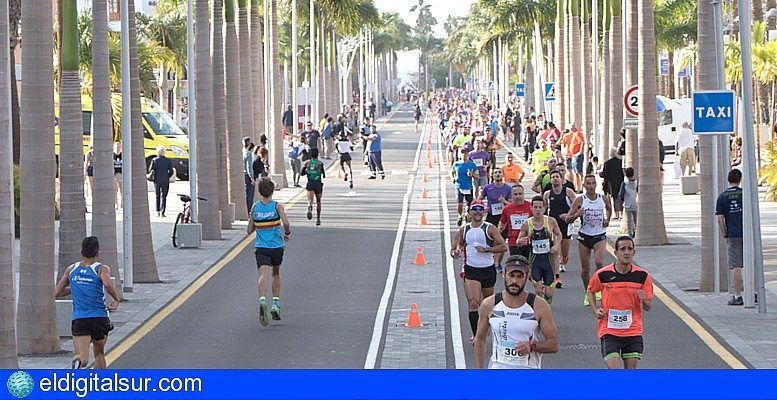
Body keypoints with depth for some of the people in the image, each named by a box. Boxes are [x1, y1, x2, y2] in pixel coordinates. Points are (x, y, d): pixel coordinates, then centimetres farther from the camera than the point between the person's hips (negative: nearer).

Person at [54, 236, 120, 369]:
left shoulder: (71, 270, 10)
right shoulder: (102, 269, -2)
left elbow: (56, 293, 13)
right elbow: (108, 284, -23)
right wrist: (116, 300, -5)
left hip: (79, 319, 1)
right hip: (100, 318, -1)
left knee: (82, 358, -14)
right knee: (99, 353, 23)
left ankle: (78, 362, -48)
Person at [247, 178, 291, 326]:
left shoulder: (255, 207, 3)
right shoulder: (277, 206, -4)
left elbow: (250, 230, 8)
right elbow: (286, 223, -18)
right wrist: (287, 232, 2)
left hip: (260, 247, 0)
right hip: (277, 247, 0)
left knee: (263, 275, -16)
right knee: (276, 274, 23)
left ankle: (262, 301, -41)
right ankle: (276, 304, 18)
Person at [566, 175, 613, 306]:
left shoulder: (603, 199, 0)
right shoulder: (580, 200, -6)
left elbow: (609, 208, 25)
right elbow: (568, 219, -4)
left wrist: (607, 220, 8)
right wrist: (577, 214, -23)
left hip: (599, 236, 0)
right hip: (584, 236, 0)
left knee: (599, 262, -22)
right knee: (585, 268, 4)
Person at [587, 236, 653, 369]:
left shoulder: (642, 276, -3)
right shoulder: (602, 274, -6)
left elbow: (647, 307, 5)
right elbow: (590, 291, 14)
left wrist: (643, 300, -17)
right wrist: (595, 310, -2)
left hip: (633, 330, 2)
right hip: (609, 331, -2)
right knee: (614, 369, -13)